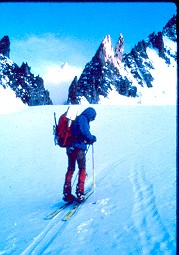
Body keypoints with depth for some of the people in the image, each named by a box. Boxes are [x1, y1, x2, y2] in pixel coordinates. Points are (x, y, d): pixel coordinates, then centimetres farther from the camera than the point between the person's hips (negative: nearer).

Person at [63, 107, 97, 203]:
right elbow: (85, 132, -20)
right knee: (82, 170, 5)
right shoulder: (83, 119, -9)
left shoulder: (77, 119, 18)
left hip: (70, 147, 8)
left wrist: (88, 140, 15)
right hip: (79, 148, -8)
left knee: (70, 169, 14)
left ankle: (67, 194, 13)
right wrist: (92, 138, -3)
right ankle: (79, 193, 0)